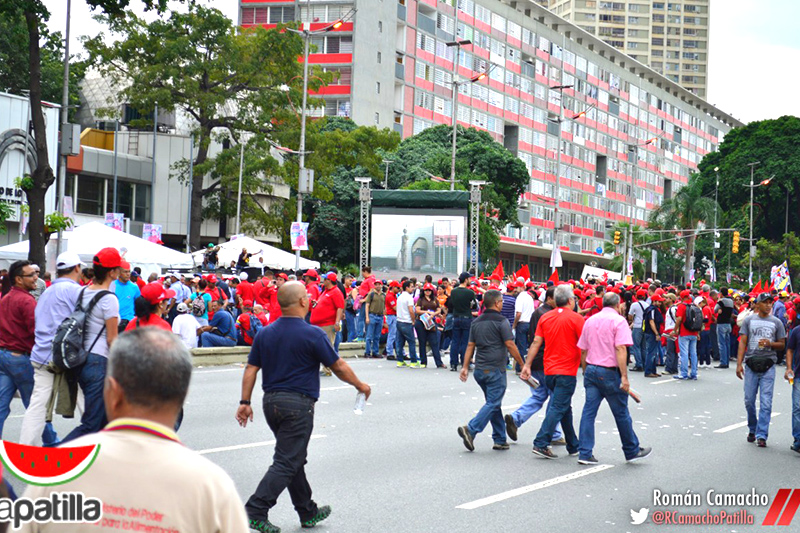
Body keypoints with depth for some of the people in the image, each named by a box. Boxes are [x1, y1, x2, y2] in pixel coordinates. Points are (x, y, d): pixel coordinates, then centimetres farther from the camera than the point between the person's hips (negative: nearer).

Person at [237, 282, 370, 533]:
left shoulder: (265, 333, 5)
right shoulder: (313, 334, -12)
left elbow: (251, 368, 4)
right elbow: (338, 366, -5)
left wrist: (245, 402, 8)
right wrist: (360, 385, 10)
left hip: (270, 401, 7)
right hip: (298, 404, -7)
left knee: (294, 458, 18)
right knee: (286, 463, -4)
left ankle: (308, 512, 28)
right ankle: (255, 512, -12)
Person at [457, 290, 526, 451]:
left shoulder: (476, 322, 12)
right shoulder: (501, 321, -9)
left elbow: (470, 346, 11)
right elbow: (510, 345, -11)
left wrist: (465, 367, 11)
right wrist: (522, 364, -4)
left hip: (480, 370, 7)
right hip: (495, 369, -7)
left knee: (493, 403, 15)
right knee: (493, 403, -6)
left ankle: (500, 439, 16)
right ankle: (471, 429, -21)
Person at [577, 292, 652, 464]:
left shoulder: (590, 320, 11)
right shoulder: (618, 321, -7)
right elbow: (620, 349, -17)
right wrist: (624, 376, -19)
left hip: (591, 370, 5)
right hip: (609, 372, -5)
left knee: (589, 412, 4)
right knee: (621, 413, 7)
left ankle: (585, 453, 1)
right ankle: (632, 451, 19)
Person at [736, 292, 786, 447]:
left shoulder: (776, 322, 8)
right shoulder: (749, 320, 7)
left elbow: (782, 345, 10)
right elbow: (742, 343, 3)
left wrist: (770, 343, -12)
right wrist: (739, 364, -6)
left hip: (768, 366, -1)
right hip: (751, 365, 1)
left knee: (766, 403, -6)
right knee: (749, 401, 6)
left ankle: (761, 435, -5)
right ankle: (752, 429, 26)